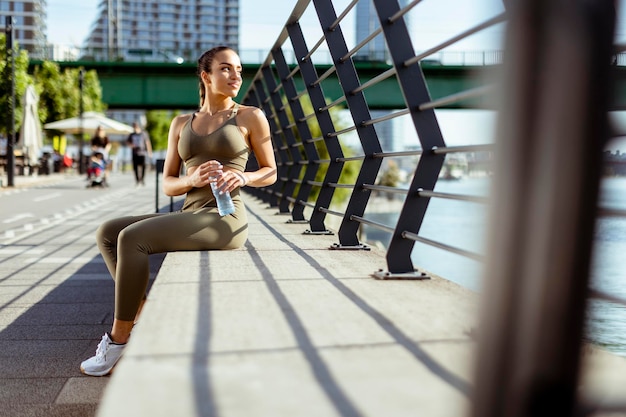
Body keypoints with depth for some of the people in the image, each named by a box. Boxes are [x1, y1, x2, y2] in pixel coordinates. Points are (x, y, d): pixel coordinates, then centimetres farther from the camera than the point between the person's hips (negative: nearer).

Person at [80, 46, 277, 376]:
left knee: (132, 237, -23)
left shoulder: (250, 117, 6)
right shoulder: (182, 123, 16)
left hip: (223, 220, -6)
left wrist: (242, 177, -13)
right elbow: (167, 185, 12)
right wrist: (193, 179, -10)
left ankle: (119, 339, -11)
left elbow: (270, 173, 9)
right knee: (107, 233, -7)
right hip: (189, 216, 6)